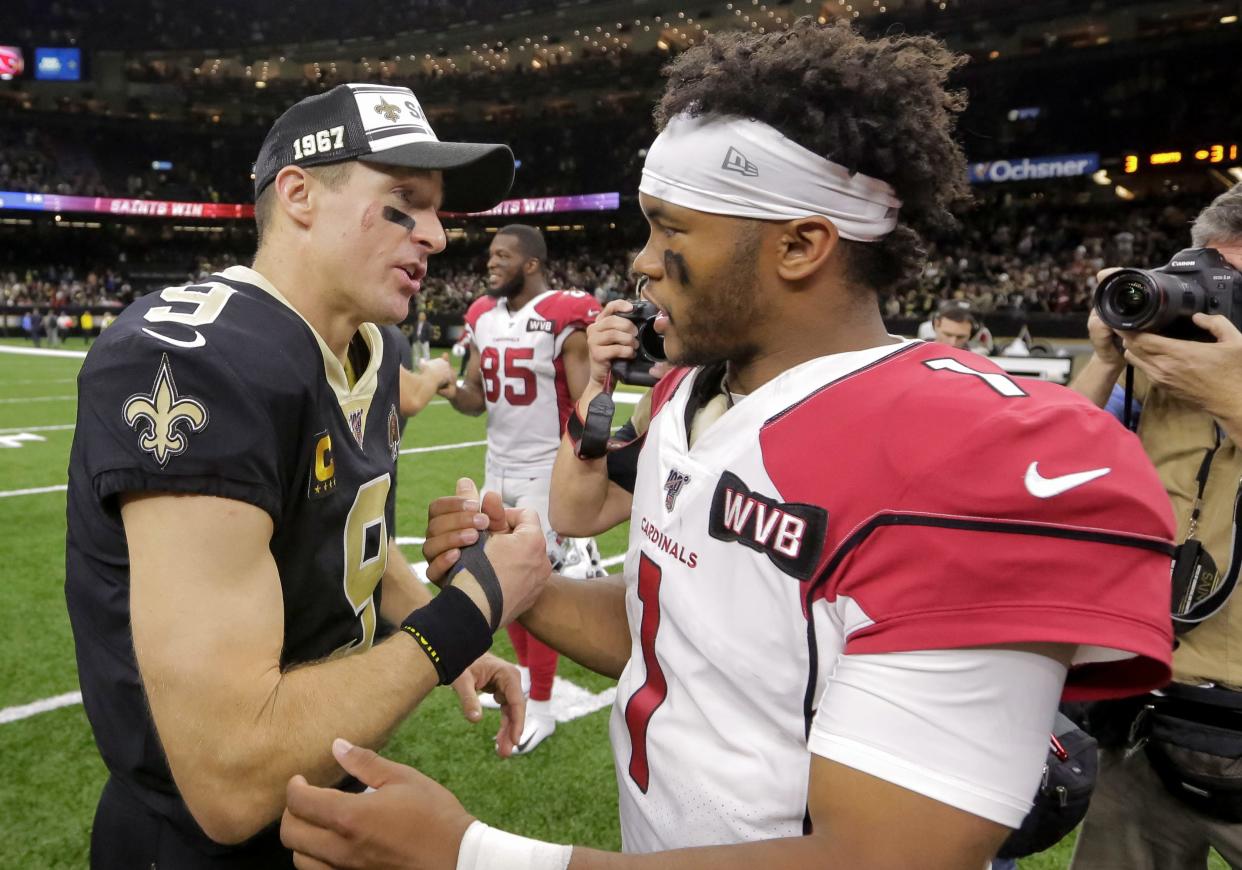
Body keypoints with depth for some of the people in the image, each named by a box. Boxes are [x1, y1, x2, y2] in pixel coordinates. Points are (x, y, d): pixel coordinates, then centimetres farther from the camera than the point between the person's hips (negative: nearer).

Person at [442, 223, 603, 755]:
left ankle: (541, 708, 14)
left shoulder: (564, 321, -15)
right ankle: (524, 673, 35)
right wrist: (451, 391, -12)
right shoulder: (483, 318, 6)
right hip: (498, 465, 7)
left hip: (545, 468, -7)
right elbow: (478, 399, 11)